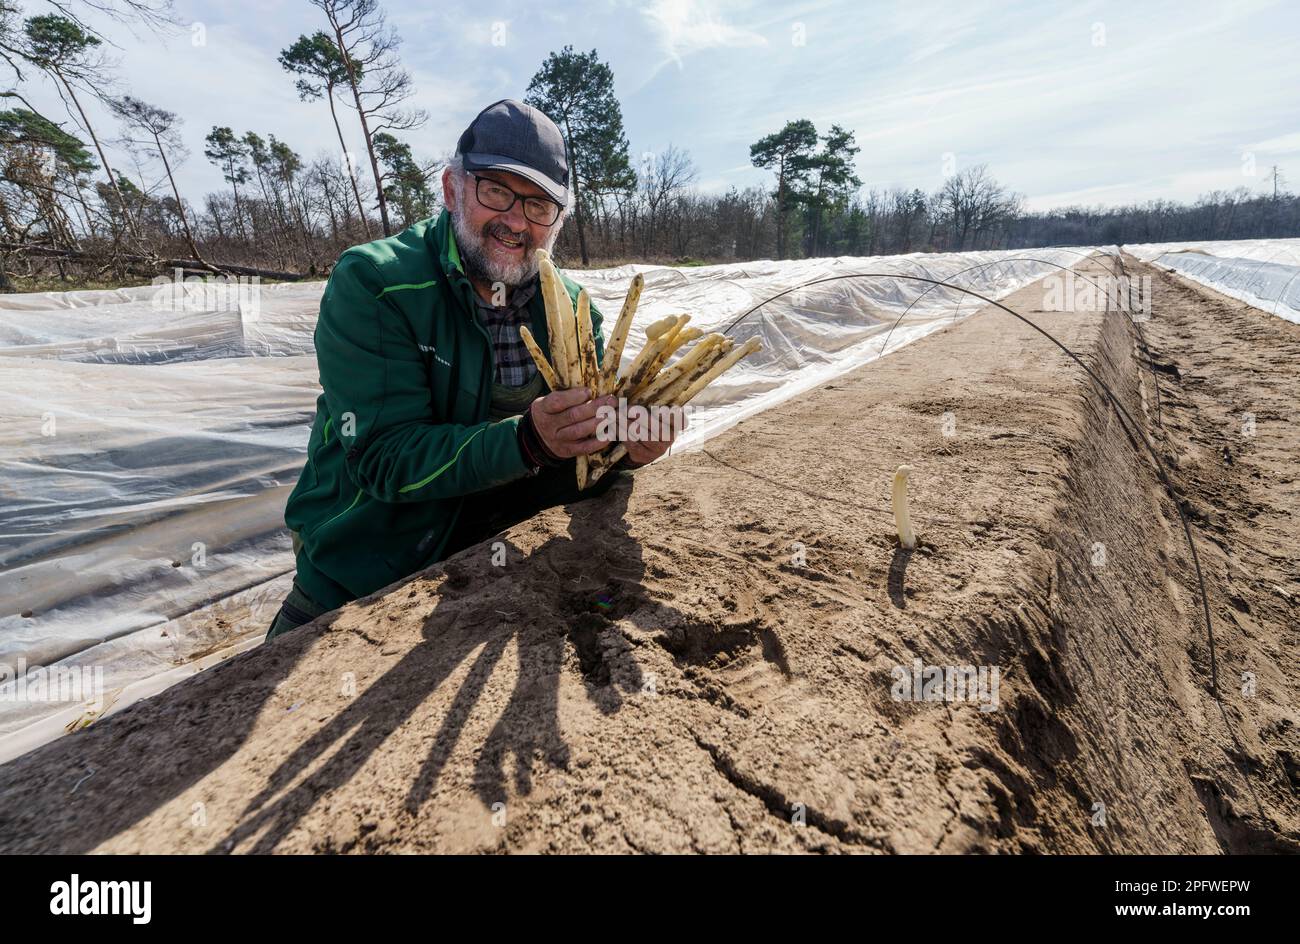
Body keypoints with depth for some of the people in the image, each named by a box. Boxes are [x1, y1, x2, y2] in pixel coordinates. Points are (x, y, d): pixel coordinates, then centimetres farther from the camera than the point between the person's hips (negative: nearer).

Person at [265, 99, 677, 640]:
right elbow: (384, 457, -23)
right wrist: (527, 440, -36)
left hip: (504, 565, 3)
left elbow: (583, 463, -2)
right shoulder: (370, 285, -15)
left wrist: (625, 446, -25)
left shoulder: (570, 310, -2)